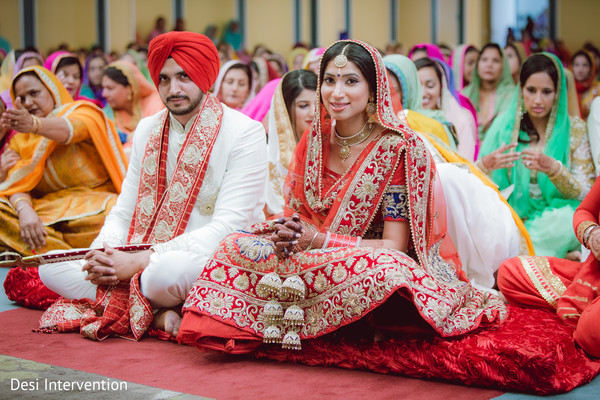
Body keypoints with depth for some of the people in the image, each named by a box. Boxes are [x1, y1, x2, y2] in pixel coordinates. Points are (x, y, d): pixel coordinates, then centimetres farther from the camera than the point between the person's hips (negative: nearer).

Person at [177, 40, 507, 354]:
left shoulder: (400, 148, -12)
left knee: (380, 269, -41)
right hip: (318, 258, 5)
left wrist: (320, 240, -22)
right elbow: (296, 211, 12)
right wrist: (287, 231, -13)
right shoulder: (314, 141, 6)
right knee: (235, 246, -15)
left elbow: (394, 247, -15)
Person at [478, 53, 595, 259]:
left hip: (556, 217, -1)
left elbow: (586, 194, -2)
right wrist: (486, 165, -19)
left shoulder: (574, 128, 3)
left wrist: (554, 168, -21)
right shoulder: (504, 124, 6)